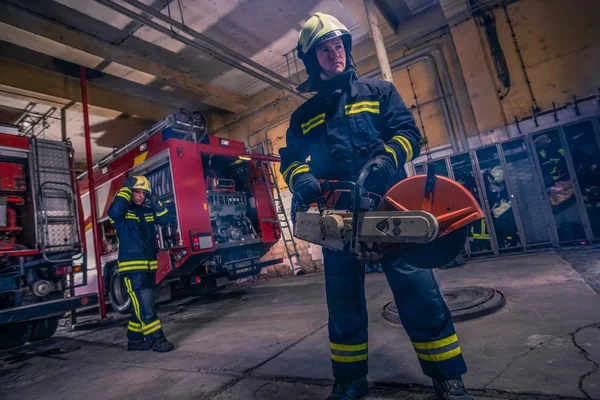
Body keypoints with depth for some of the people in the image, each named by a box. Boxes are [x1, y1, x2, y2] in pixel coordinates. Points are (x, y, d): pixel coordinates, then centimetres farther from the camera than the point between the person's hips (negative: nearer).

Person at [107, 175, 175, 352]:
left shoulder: (147, 211, 13)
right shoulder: (122, 212, -5)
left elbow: (165, 219, 3)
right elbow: (114, 211, -28)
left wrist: (154, 201, -4)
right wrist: (125, 189, -18)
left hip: (150, 266, 7)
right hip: (132, 267, -7)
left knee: (142, 306, 15)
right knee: (144, 306, -6)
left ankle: (134, 339, 27)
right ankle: (157, 339, -1)